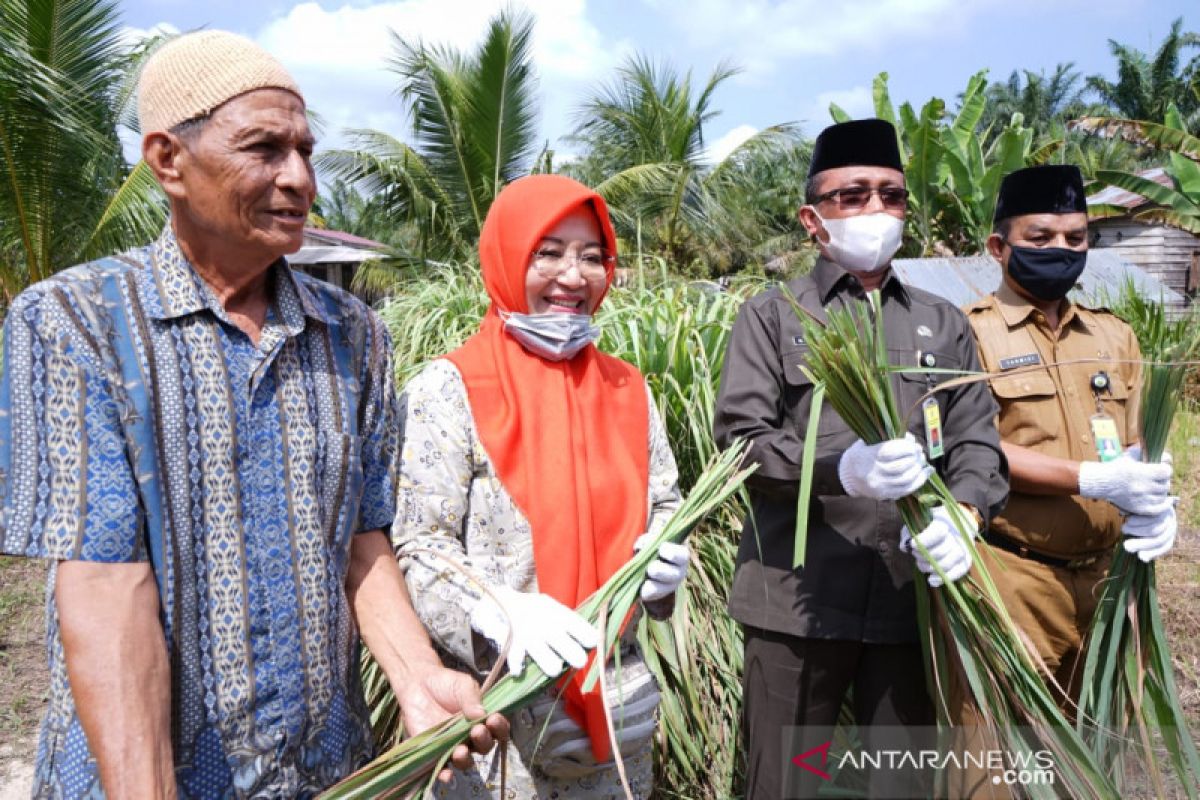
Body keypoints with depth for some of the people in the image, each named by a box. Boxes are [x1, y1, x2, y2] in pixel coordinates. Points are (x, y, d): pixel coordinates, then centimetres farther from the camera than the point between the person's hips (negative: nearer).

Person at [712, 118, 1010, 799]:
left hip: (914, 597, 3)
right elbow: (740, 438, -6)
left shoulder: (944, 325, 15)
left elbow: (978, 442, 7)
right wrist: (840, 468, -23)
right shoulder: (772, 316, 4)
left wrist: (962, 515, -15)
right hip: (799, 598, -3)